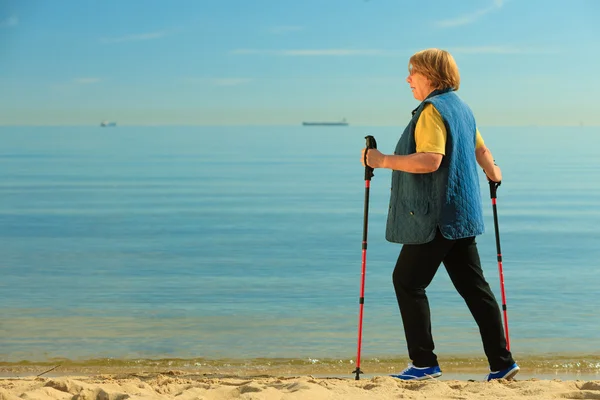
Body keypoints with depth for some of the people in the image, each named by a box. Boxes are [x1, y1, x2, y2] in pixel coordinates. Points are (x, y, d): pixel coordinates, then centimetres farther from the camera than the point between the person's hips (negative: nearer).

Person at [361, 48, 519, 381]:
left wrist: (384, 161, -21)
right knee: (473, 286, 10)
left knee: (407, 282, -1)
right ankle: (501, 362, 11)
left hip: (435, 218, -9)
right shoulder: (461, 107, 16)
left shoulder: (432, 110, -14)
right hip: (462, 215, 10)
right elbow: (481, 149, 26)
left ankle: (424, 362, -1)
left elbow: (430, 160, -25)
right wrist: (493, 173, 44)